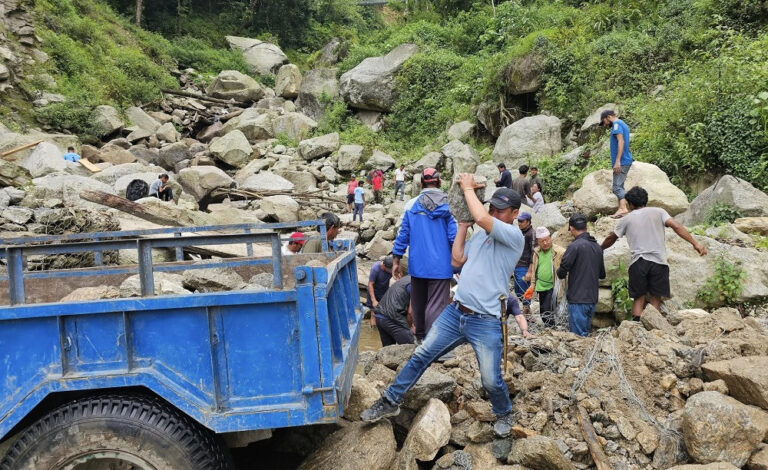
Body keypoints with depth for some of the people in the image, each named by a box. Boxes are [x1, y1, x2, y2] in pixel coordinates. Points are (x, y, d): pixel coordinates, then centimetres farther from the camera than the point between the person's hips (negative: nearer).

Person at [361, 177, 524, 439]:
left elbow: (481, 218, -24)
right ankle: (390, 402, 19)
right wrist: (463, 224, 12)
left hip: (486, 322, -6)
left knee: (491, 381, 0)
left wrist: (468, 188, -9)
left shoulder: (514, 236, -9)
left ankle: (504, 414, 32)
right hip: (455, 312, 6)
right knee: (421, 356, 6)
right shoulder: (482, 234, 15)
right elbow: (456, 260, 13)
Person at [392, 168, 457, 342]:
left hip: (417, 264, 3)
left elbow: (403, 234, 2)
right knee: (436, 306, -2)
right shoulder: (449, 205, -4)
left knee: (418, 303, 19)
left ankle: (420, 336, 33)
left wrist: (396, 261, 9)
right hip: (440, 266, -3)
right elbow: (454, 236, -7)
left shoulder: (411, 204, 1)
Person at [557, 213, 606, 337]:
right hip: (593, 299, 7)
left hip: (578, 300, -7)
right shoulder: (597, 247, 8)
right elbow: (602, 274, 16)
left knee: (578, 337, -3)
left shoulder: (575, 246, -15)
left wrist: (560, 272, 7)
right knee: (586, 334, 17)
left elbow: (561, 273, -15)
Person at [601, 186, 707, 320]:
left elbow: (611, 238, 22)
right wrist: (695, 243, -8)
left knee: (639, 299, 8)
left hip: (637, 262, 0)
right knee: (655, 299, 8)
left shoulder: (627, 219, 11)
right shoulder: (658, 212, 9)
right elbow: (676, 226, -5)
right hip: (658, 261, 0)